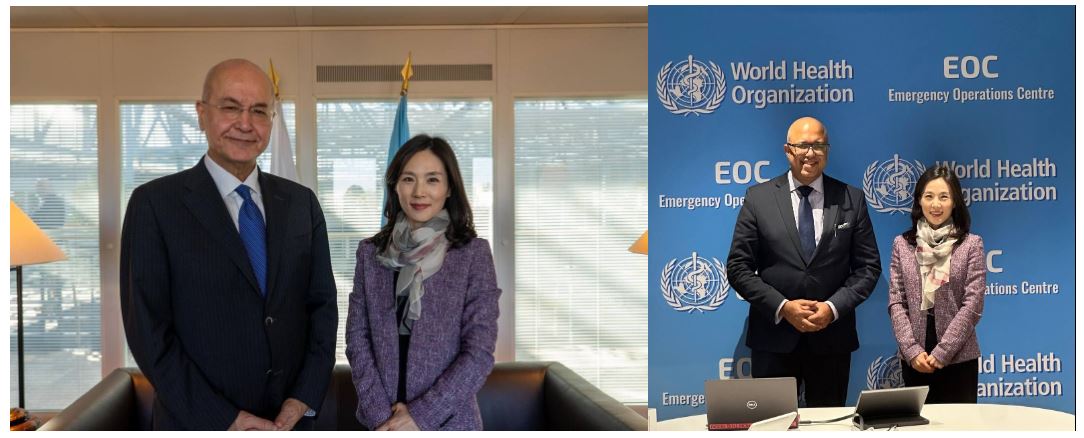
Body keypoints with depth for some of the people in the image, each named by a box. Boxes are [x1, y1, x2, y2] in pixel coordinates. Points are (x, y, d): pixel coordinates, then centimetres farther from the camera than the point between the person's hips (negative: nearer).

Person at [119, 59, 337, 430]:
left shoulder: (301, 202, 5)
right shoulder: (155, 203, -8)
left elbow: (322, 303, 6)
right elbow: (147, 329, -11)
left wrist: (303, 400, -7)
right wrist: (225, 420, -15)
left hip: (289, 420, 4)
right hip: (201, 423, -4)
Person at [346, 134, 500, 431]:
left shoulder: (473, 253, -7)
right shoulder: (370, 253, 2)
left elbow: (480, 352, -10)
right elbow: (357, 337, 1)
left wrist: (422, 415, -14)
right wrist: (380, 412, -9)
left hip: (448, 422, -2)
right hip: (381, 423, 2)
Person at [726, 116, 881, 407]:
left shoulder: (852, 200, 4)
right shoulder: (758, 198, 1)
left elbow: (868, 266, 4)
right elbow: (738, 267, -1)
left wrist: (834, 307, -10)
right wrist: (782, 307, -12)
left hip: (832, 339, 1)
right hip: (773, 338, -1)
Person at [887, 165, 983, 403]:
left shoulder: (971, 244, -1)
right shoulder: (902, 244, 5)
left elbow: (973, 304, -6)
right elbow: (896, 303, 2)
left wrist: (942, 352, -12)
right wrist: (912, 350, -9)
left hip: (959, 357, -2)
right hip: (913, 360, 2)